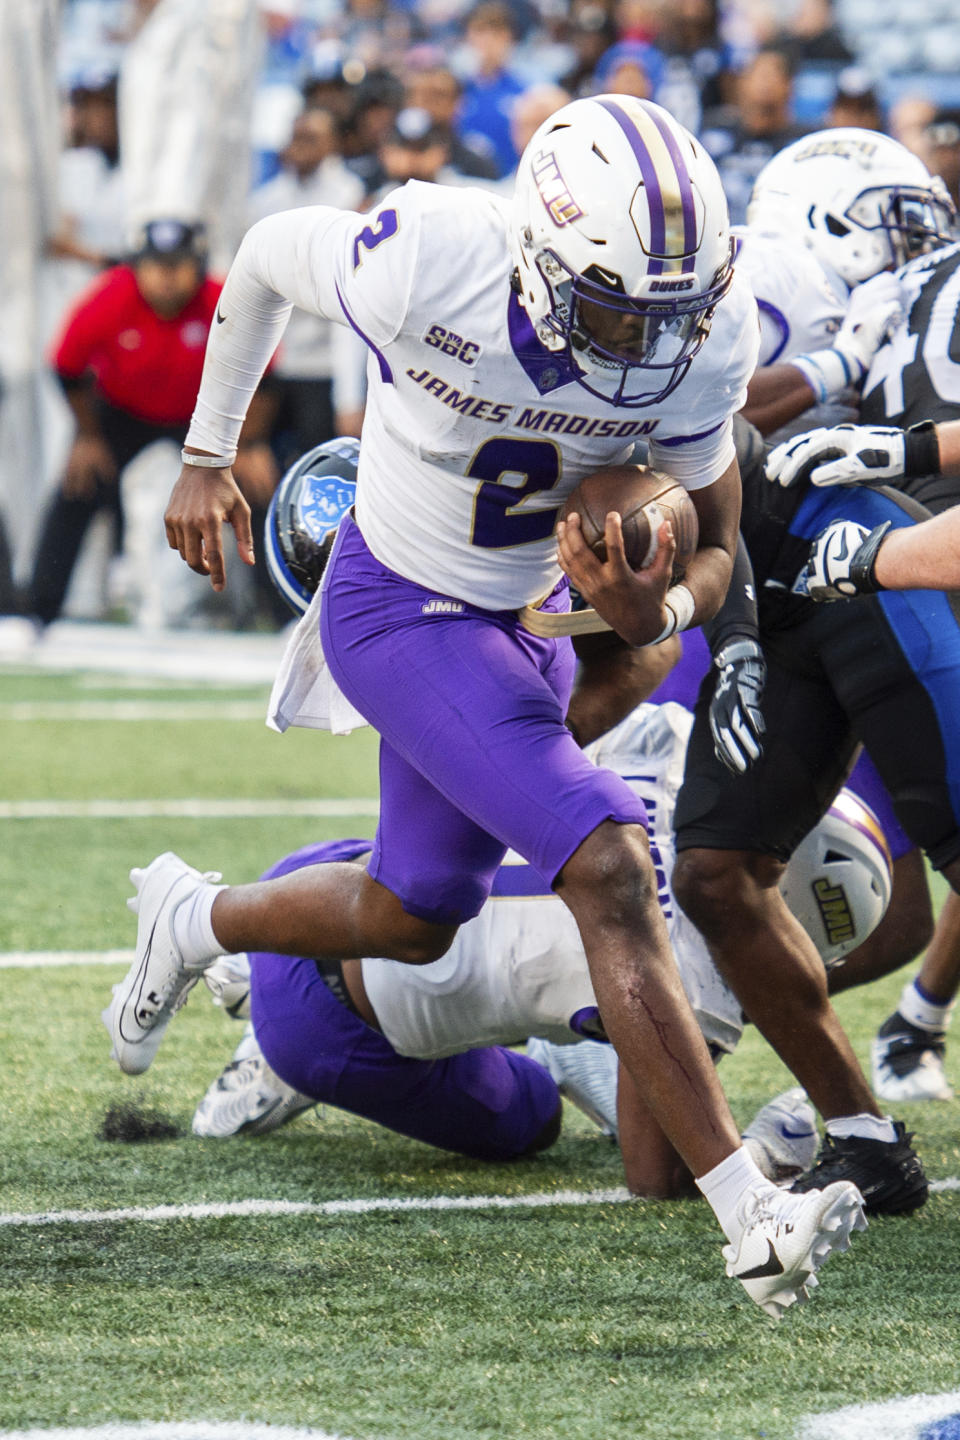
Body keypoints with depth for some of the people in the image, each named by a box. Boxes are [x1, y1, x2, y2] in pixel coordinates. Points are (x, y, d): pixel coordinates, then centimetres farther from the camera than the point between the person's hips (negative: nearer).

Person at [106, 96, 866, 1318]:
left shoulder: (704, 338, -20)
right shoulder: (425, 266, -31)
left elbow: (713, 548, -6)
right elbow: (264, 257, -8)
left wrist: (653, 610, -31)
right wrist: (206, 458, 4)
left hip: (528, 618, 6)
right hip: (400, 611, -6)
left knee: (415, 918, 20)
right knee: (608, 872, -21)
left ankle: (195, 922, 49)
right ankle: (749, 1216, -21)